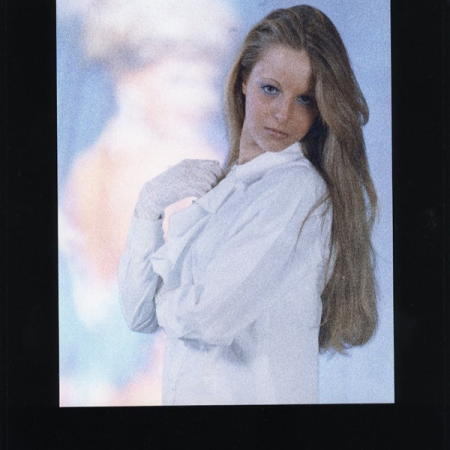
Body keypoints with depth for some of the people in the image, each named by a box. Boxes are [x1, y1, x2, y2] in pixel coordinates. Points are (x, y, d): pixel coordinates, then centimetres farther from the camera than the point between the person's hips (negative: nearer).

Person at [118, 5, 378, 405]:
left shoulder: (298, 188, -16)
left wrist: (166, 298, -3)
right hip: (186, 392, 7)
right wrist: (153, 209, -9)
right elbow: (139, 316, 1)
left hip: (255, 393, -7)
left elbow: (208, 317, -23)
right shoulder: (212, 184, 6)